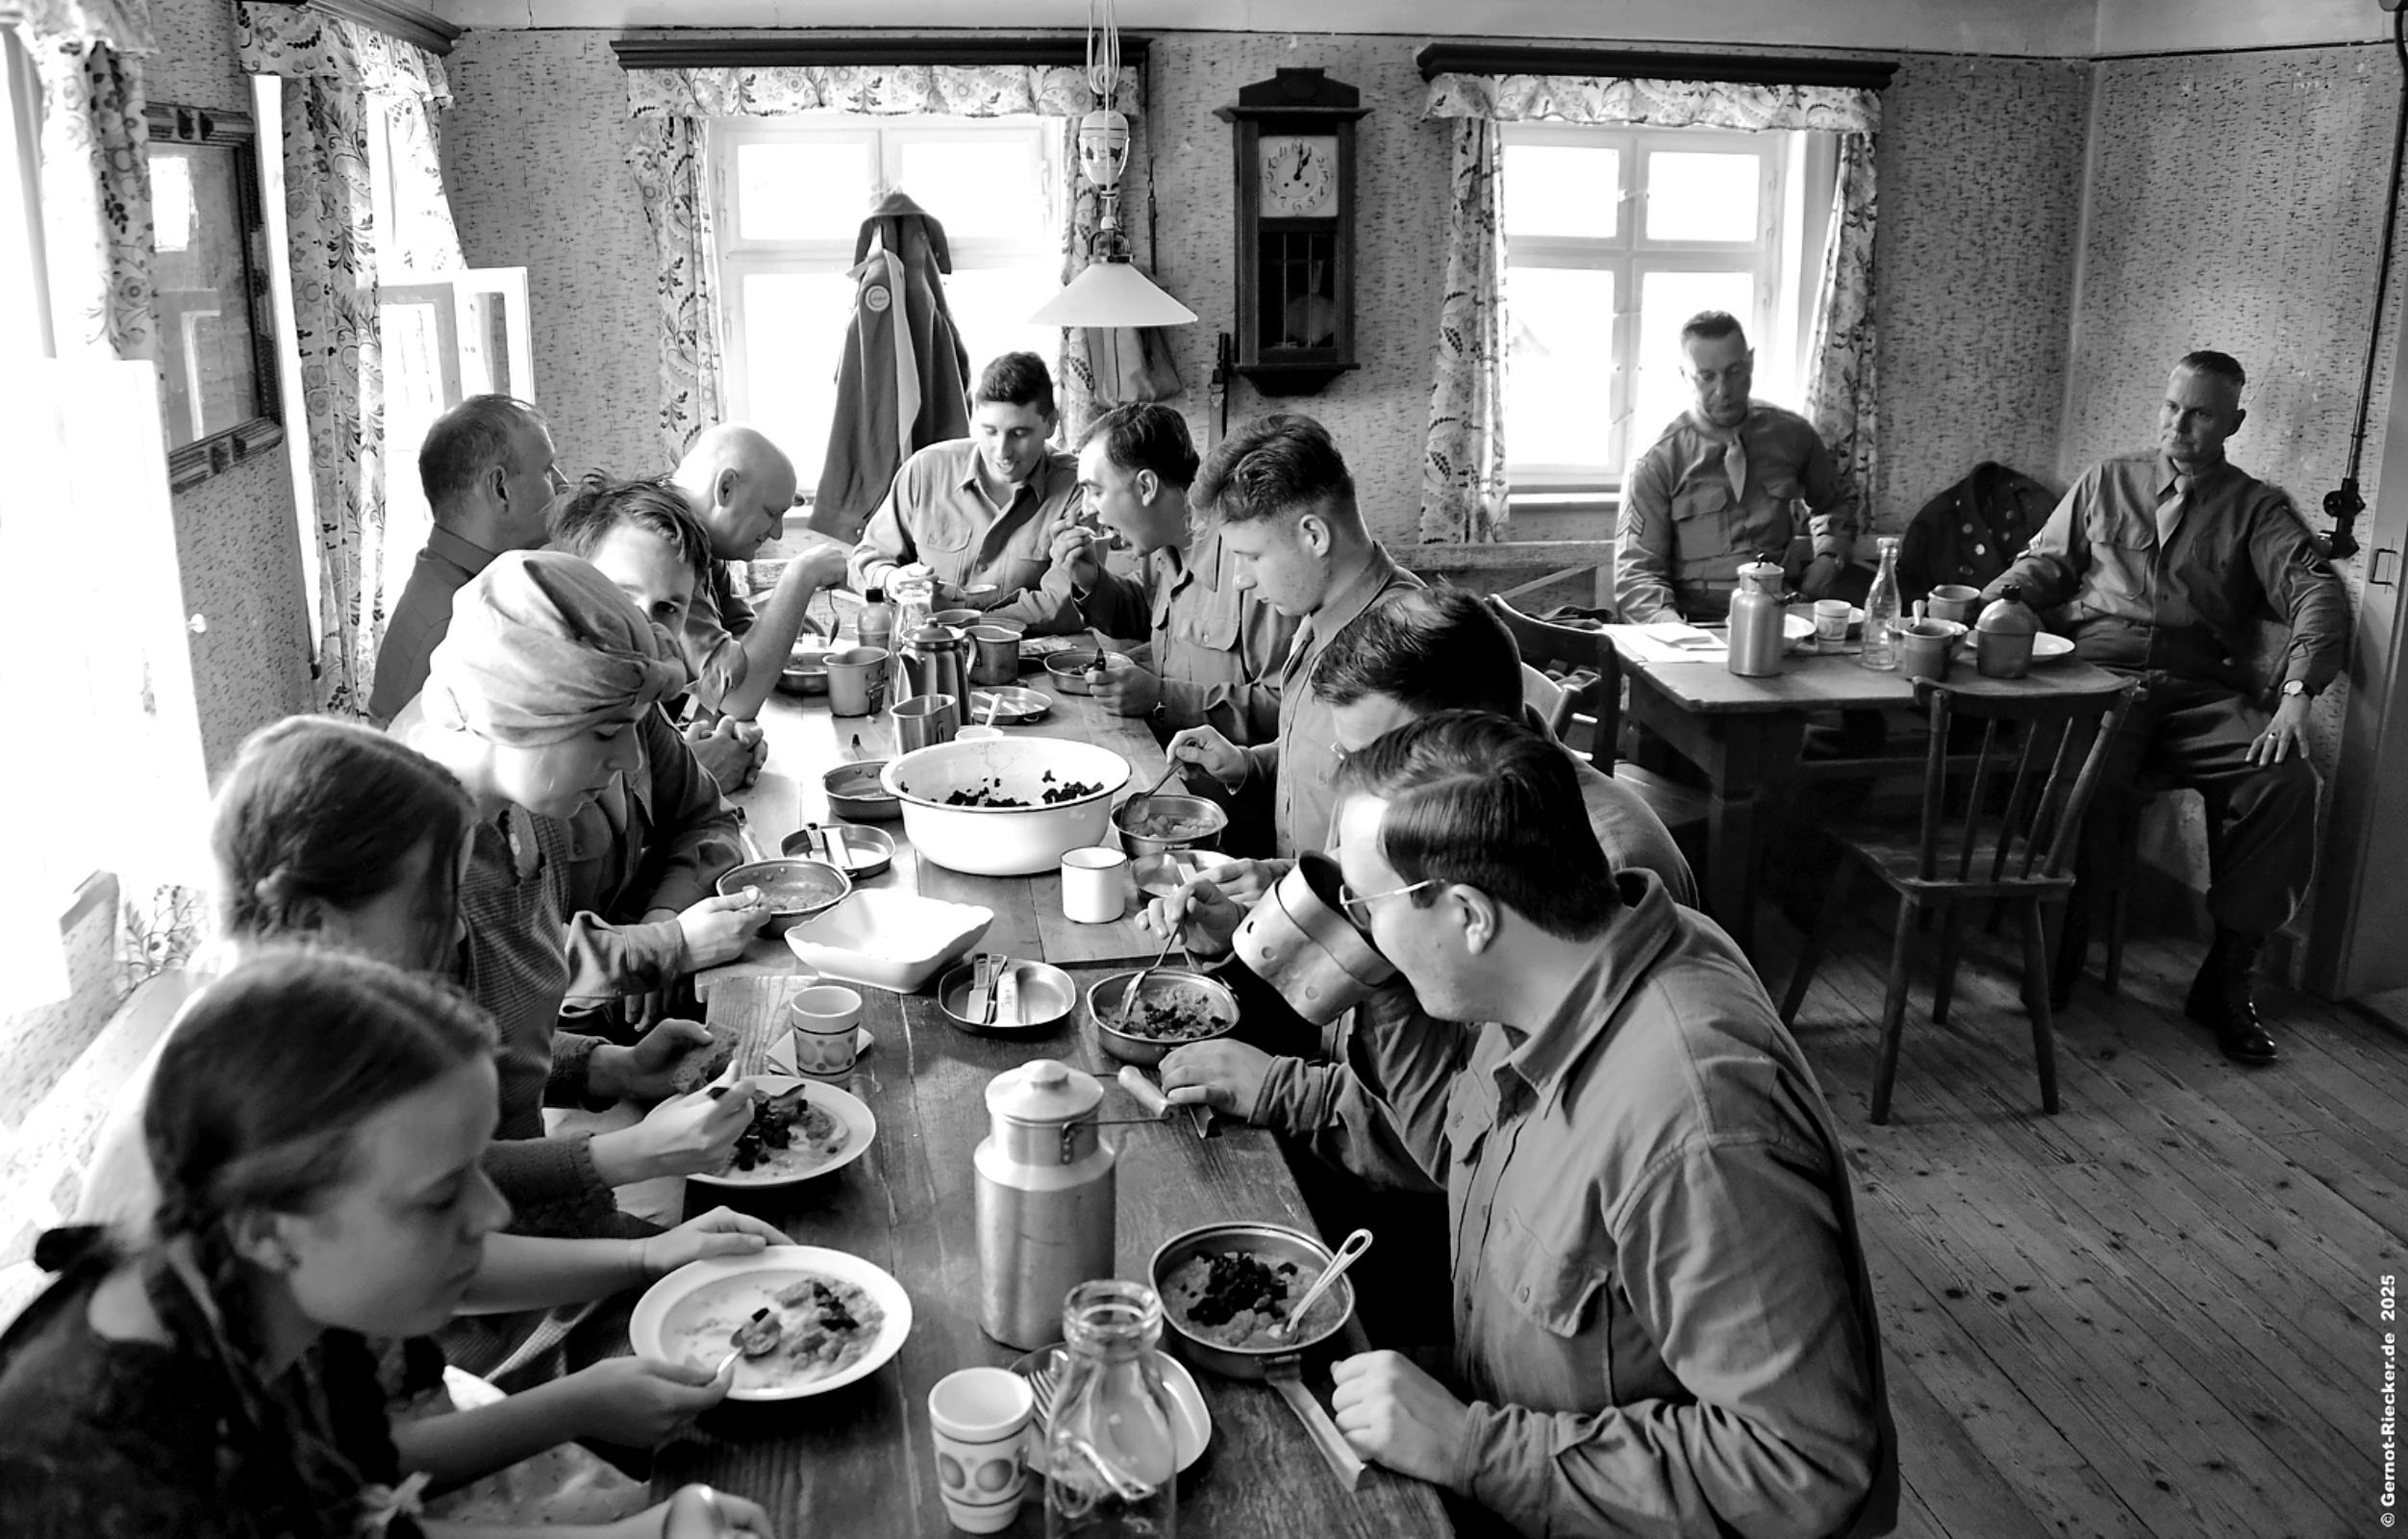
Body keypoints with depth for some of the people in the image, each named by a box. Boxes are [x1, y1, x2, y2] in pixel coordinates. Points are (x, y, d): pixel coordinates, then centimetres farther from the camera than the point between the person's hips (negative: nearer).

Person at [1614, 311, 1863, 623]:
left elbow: (1837, 501, 28)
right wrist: (1671, 625, -26)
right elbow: (1635, 572, -6)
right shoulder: (1656, 463, -3)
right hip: (1700, 624, -4)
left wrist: (1827, 556, 7)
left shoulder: (1791, 434, 9)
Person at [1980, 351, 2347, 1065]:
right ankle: (2062, 946, -14)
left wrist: (2296, 693, -19)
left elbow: (2318, 592, -1)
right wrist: (1988, 604, -4)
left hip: (2203, 691, 1)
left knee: (2287, 784, -27)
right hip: (2101, 674, -1)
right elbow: (2043, 563, 20)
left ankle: (2224, 979, -15)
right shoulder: (2108, 482, 19)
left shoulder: (2257, 508, 12)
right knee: (2091, 777, -35)